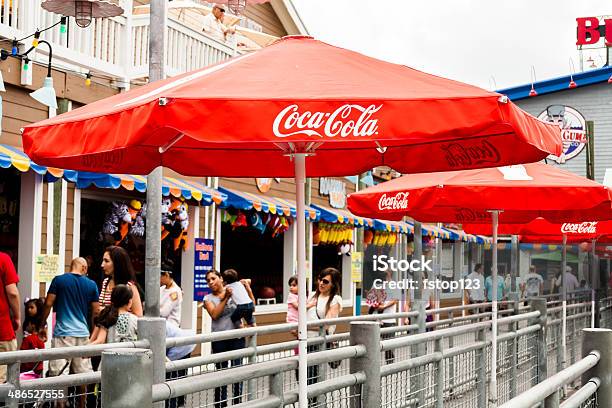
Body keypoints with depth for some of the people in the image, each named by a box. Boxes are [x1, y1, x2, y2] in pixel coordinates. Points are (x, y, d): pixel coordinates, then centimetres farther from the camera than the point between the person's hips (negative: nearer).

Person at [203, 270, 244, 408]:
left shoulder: (234, 292, 8)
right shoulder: (208, 298, 7)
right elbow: (214, 314, -10)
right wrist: (226, 297, -12)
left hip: (237, 338, 0)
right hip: (219, 339, 0)